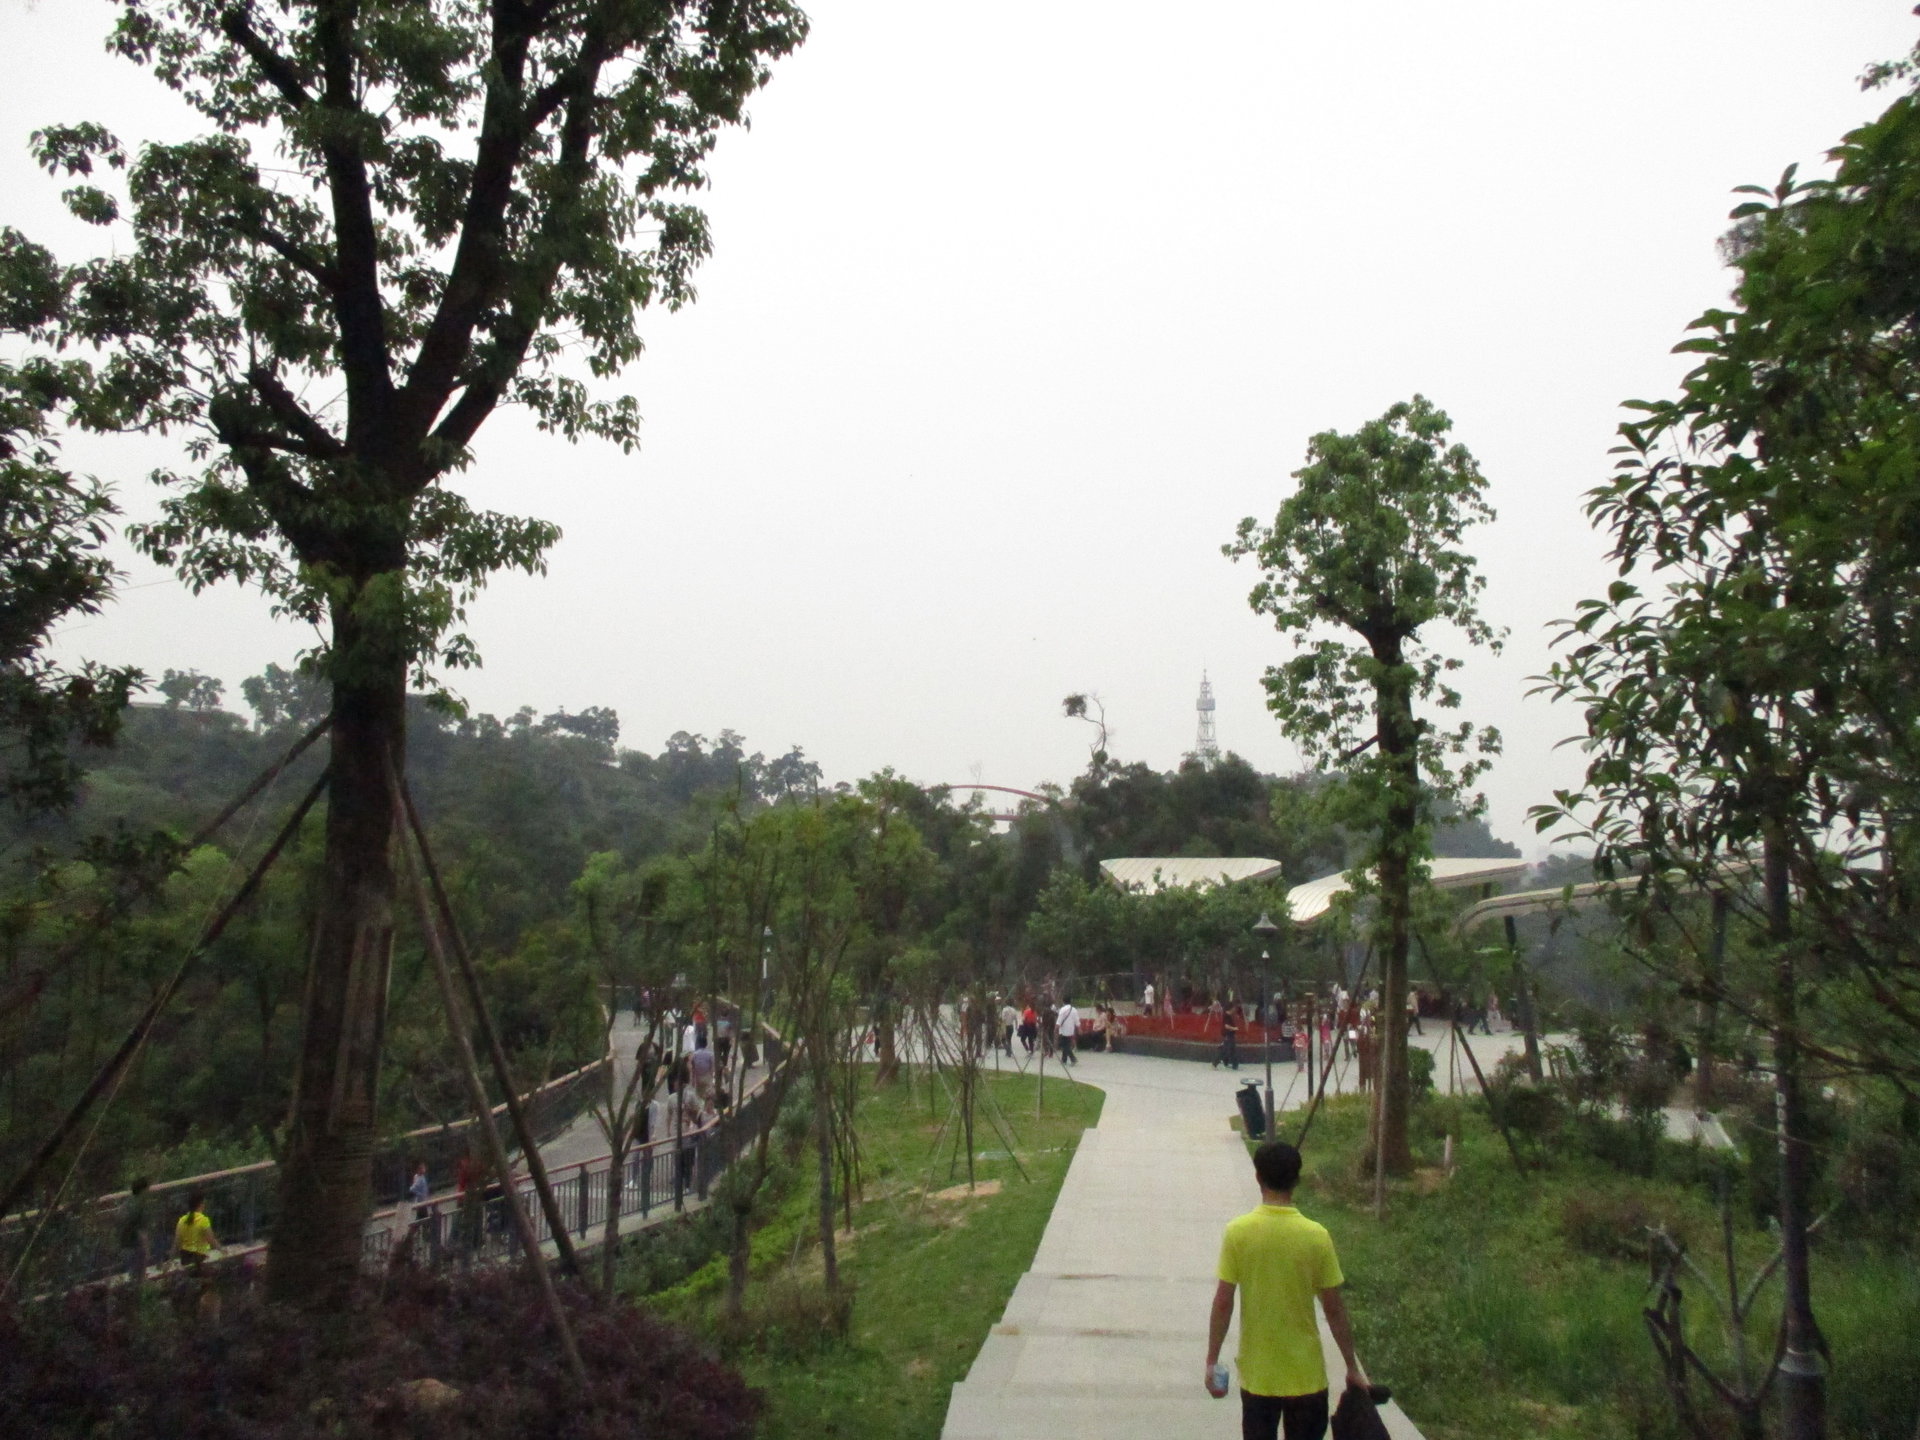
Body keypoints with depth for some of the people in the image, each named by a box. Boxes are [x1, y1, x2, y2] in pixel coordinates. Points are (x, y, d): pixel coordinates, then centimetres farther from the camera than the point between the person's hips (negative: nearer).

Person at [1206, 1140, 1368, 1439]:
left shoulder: (1237, 1232, -11)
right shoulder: (1316, 1236, -11)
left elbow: (1223, 1303, -9)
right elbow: (1334, 1309, -5)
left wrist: (1212, 1361, 1)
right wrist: (1352, 1367, 7)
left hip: (1257, 1374, 0)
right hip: (1306, 1374, 0)